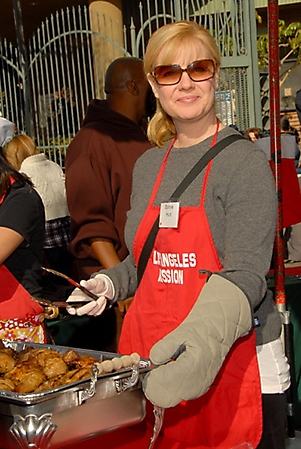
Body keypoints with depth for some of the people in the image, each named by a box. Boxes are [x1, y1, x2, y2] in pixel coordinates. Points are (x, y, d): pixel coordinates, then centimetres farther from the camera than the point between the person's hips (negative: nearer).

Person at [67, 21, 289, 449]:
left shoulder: (245, 162, -9)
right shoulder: (147, 166, 10)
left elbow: (244, 274, -18)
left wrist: (205, 334, -35)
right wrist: (110, 283, 2)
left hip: (233, 363, -5)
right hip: (151, 362, 5)